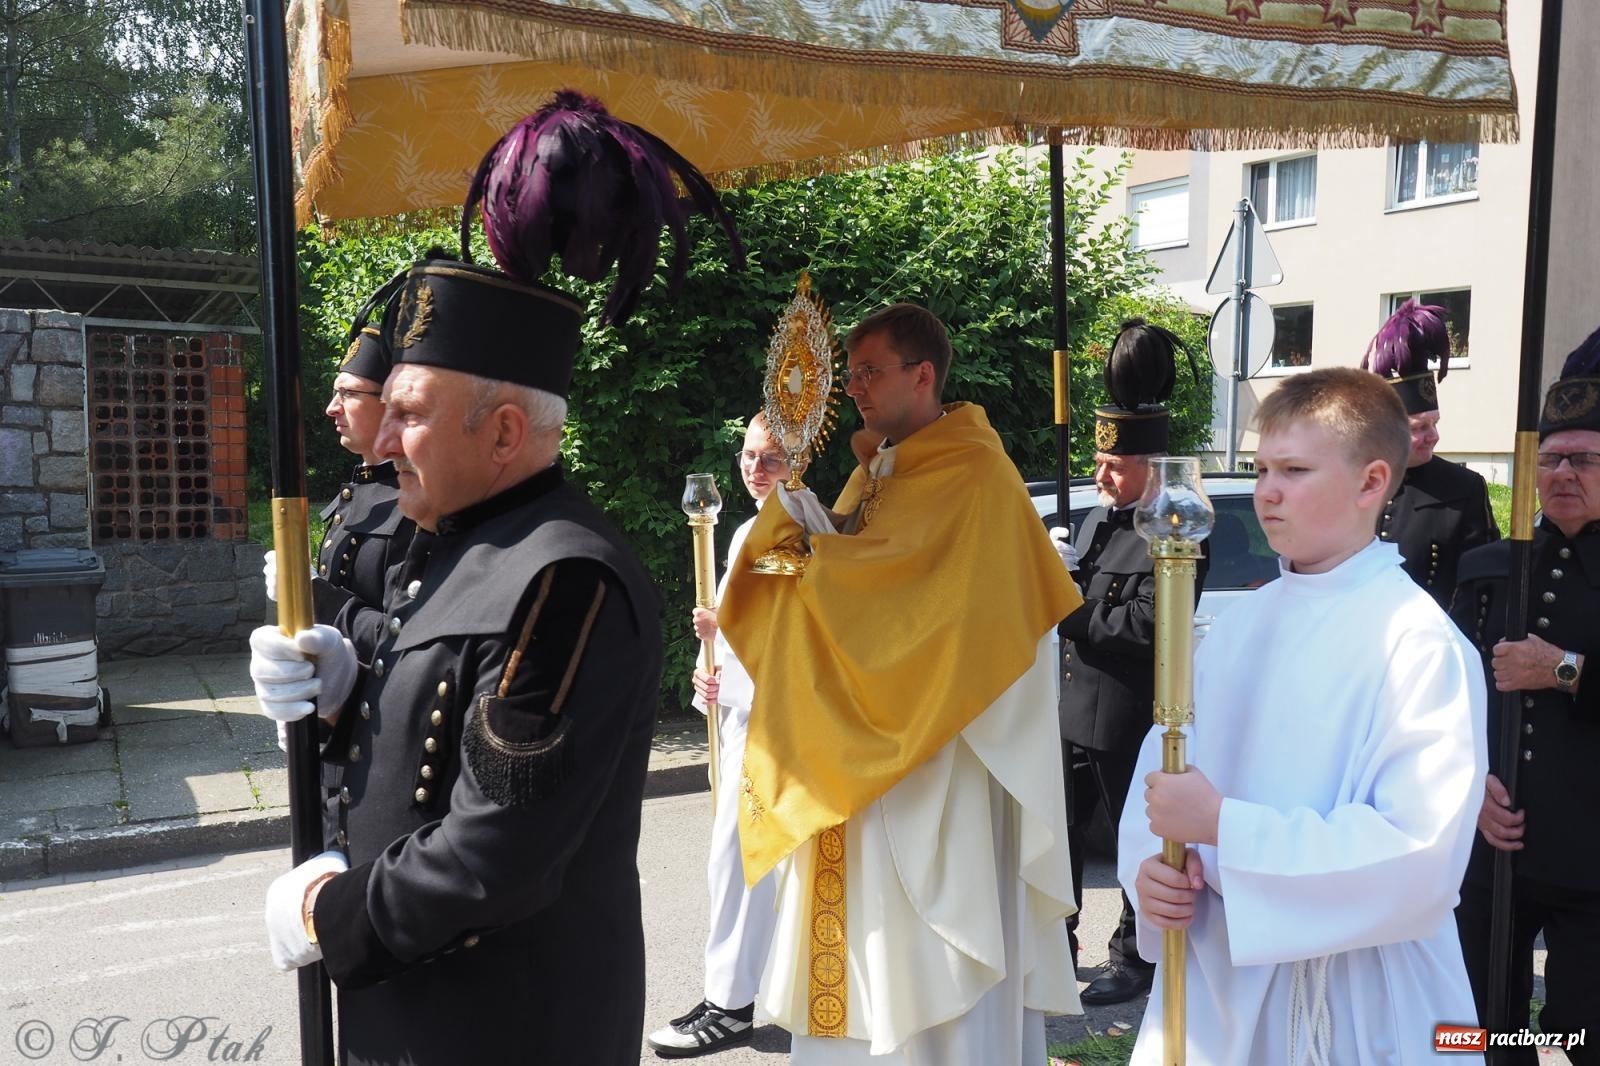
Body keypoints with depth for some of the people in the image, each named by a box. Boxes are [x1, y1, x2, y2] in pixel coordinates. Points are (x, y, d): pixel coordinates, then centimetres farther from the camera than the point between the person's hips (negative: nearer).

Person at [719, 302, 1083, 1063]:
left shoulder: (972, 472, -13)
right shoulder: (876, 472, 14)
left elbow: (898, 579, -23)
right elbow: (838, 573, 12)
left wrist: (815, 544, -8)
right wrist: (798, 526, -8)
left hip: (938, 757, -8)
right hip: (859, 752, 8)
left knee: (929, 949, 1)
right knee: (870, 940, 14)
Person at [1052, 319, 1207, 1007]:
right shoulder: (1099, 519, 11)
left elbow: (1142, 627, -25)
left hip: (1128, 725, -8)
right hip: (1071, 713, 9)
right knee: (1059, 835, 16)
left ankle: (1133, 960, 26)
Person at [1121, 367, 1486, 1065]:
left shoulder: (1419, 643, -15)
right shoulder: (1242, 625, 4)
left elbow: (1420, 855, -23)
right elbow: (1163, 766, 6)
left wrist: (1222, 825, -24)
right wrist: (1150, 866, -13)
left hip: (1356, 1006, -5)